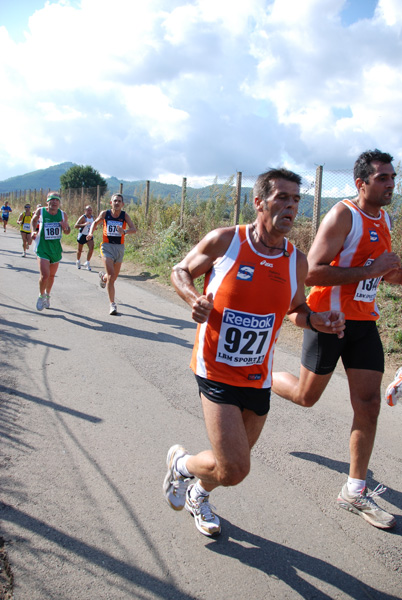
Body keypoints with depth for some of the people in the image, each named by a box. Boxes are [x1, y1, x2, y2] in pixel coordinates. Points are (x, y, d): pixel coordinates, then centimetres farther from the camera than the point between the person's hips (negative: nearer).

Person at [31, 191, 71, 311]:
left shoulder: (63, 215, 0)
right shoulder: (40, 211, -6)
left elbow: (67, 231, 12)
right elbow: (33, 221, 15)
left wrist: (65, 227, -11)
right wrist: (33, 231, -3)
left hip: (56, 248, 3)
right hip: (42, 248, -3)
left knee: (52, 275, 15)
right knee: (44, 275, -16)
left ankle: (47, 296, 41)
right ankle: (41, 296, 12)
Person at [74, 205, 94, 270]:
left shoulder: (92, 217, 2)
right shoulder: (83, 217, -17)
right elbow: (75, 226, -25)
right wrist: (84, 224, -38)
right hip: (82, 235, -4)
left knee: (91, 248, -16)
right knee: (79, 250, 12)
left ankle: (87, 263, -5)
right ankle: (78, 261, 38)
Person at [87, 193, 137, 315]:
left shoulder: (125, 215, -3)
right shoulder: (105, 213, -2)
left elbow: (134, 229, -16)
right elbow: (95, 222, 17)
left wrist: (124, 231, -35)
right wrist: (91, 232, 0)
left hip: (119, 248, 2)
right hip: (107, 247, -2)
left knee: (114, 276, 14)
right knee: (111, 275, -18)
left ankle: (103, 277, 53)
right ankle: (112, 304, -13)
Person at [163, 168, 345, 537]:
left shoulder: (296, 261, 0)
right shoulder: (224, 241, -11)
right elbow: (180, 272, 2)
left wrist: (317, 321, -7)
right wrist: (194, 299, -19)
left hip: (258, 377, 5)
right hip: (217, 371, -5)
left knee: (233, 464, 19)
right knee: (234, 469, -13)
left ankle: (198, 496, 53)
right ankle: (181, 462, 21)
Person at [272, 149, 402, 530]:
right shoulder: (342, 215, -15)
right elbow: (313, 272, -24)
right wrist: (371, 270, -25)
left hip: (364, 321, 7)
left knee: (368, 404, 3)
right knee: (306, 397, 7)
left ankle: (354, 492, 15)